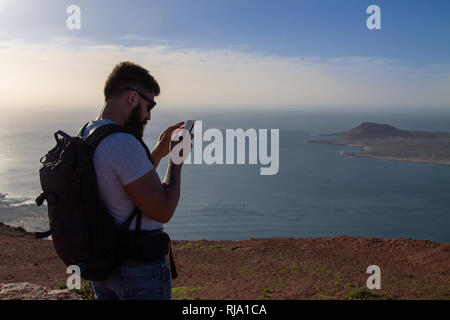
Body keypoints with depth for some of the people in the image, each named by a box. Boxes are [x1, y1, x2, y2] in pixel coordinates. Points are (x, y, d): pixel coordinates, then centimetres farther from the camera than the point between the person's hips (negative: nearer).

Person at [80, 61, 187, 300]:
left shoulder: (85, 137, 4)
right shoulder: (124, 144, -25)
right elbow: (163, 212, -22)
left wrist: (158, 152, 13)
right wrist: (177, 158, -11)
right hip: (138, 266, -9)